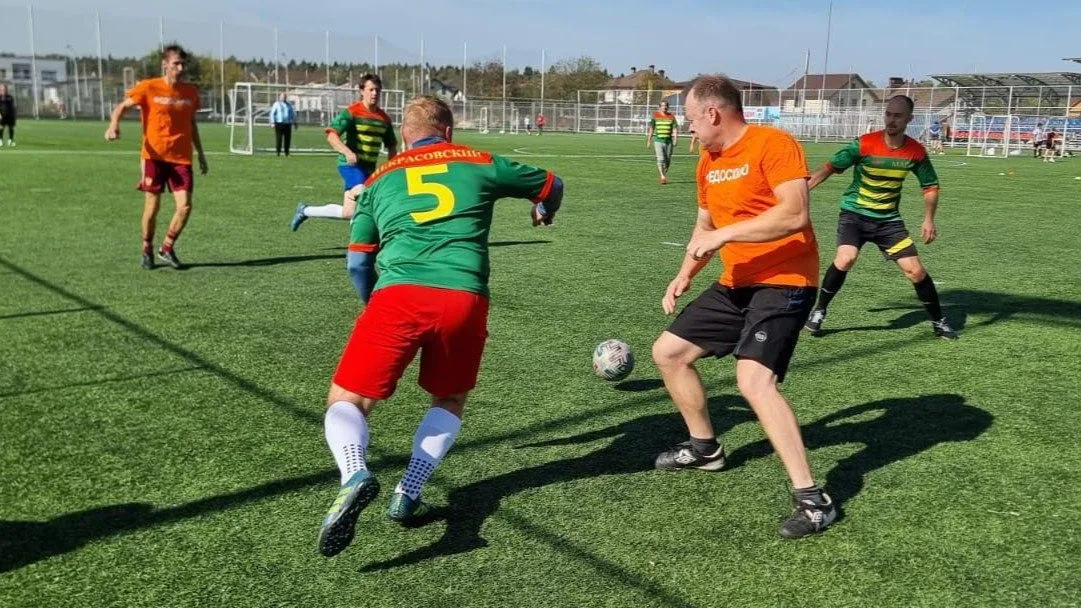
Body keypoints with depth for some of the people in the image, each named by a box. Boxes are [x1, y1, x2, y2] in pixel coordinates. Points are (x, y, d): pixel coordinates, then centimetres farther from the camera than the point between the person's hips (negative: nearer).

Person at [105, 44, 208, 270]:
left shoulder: (191, 91, 8)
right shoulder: (149, 88, -4)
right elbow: (122, 106, 1)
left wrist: (201, 154, 22)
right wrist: (114, 125, -20)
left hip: (181, 158, 3)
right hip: (154, 156, -3)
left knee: (185, 206, -8)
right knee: (152, 207, 1)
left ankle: (167, 249, 14)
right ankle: (147, 251, 24)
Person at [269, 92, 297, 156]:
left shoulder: (289, 105, 16)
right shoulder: (276, 104, 5)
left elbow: (293, 114, 22)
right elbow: (272, 113, 0)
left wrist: (294, 123, 16)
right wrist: (272, 122, -10)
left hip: (287, 124, 4)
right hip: (279, 124, -3)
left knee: (287, 139, 2)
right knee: (278, 138, -8)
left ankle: (287, 152, 9)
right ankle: (277, 152, -5)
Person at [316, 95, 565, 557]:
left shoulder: (380, 179, 23)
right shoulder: (481, 164, 20)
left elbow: (359, 261, 23)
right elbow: (551, 185, 34)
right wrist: (544, 214, 57)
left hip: (397, 294, 0)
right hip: (464, 298, 1)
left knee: (346, 401, 11)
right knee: (450, 400, 26)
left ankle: (354, 476, -20)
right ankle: (407, 496, 10)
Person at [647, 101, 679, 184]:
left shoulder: (671, 117, 7)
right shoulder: (655, 116, 4)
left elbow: (675, 129, 4)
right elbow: (651, 129, 8)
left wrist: (675, 140, -8)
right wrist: (649, 141, 6)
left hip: (668, 141, 2)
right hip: (658, 140, -2)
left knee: (668, 160, 7)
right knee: (660, 159, -14)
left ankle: (664, 175, 25)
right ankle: (662, 177, -18)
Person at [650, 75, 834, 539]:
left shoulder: (772, 144, -14)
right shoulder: (708, 161, 12)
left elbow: (795, 213, -27)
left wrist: (725, 234, -26)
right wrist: (685, 275, 11)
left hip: (783, 282, -9)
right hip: (735, 284, 9)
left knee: (754, 379, -27)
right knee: (668, 352, 12)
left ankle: (812, 499, -18)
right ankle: (705, 448, 32)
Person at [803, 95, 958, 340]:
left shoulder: (916, 152, -5)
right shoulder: (864, 144, -15)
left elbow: (930, 185, 8)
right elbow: (830, 167, -11)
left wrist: (928, 220, -2)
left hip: (889, 219, 3)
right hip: (854, 213, -3)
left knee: (915, 270, -2)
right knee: (845, 259, -28)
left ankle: (938, 321, 21)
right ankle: (819, 311, -7)